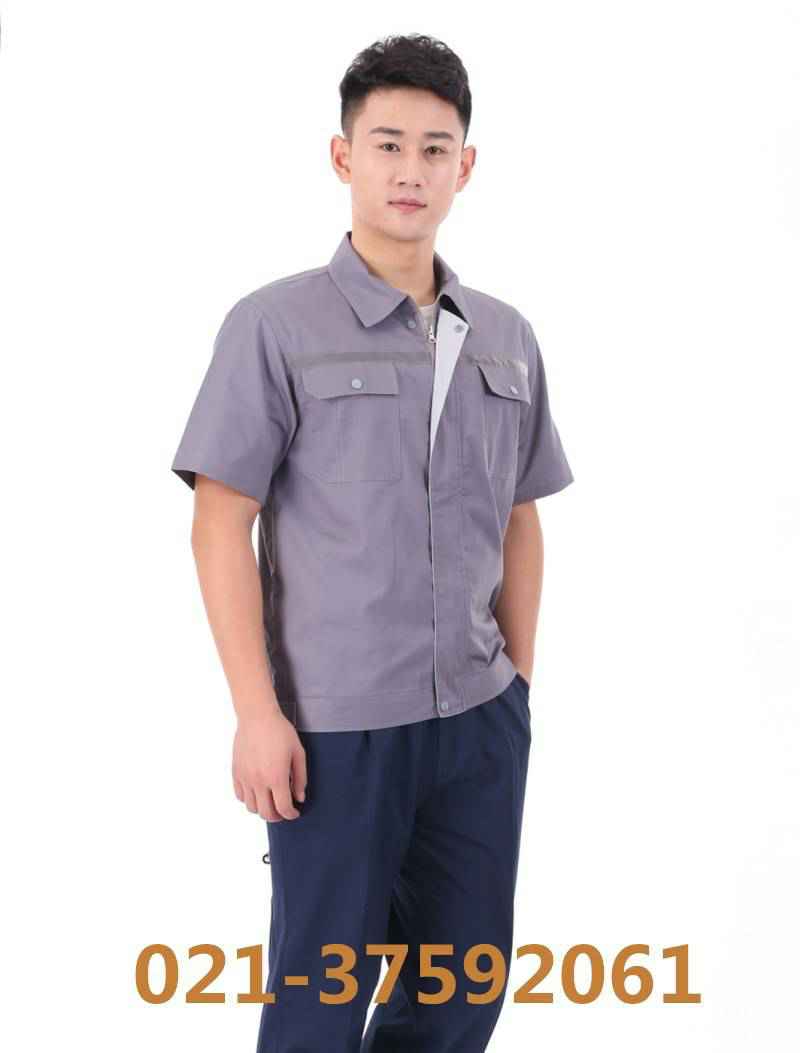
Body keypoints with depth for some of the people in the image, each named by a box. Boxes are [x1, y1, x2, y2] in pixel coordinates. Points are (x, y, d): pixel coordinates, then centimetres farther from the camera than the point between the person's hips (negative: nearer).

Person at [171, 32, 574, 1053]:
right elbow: (221, 525, -8)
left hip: (482, 719, 5)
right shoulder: (276, 326, -6)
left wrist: (521, 679, 12)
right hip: (336, 726, -4)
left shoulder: (506, 338, 7)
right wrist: (257, 710, -12)